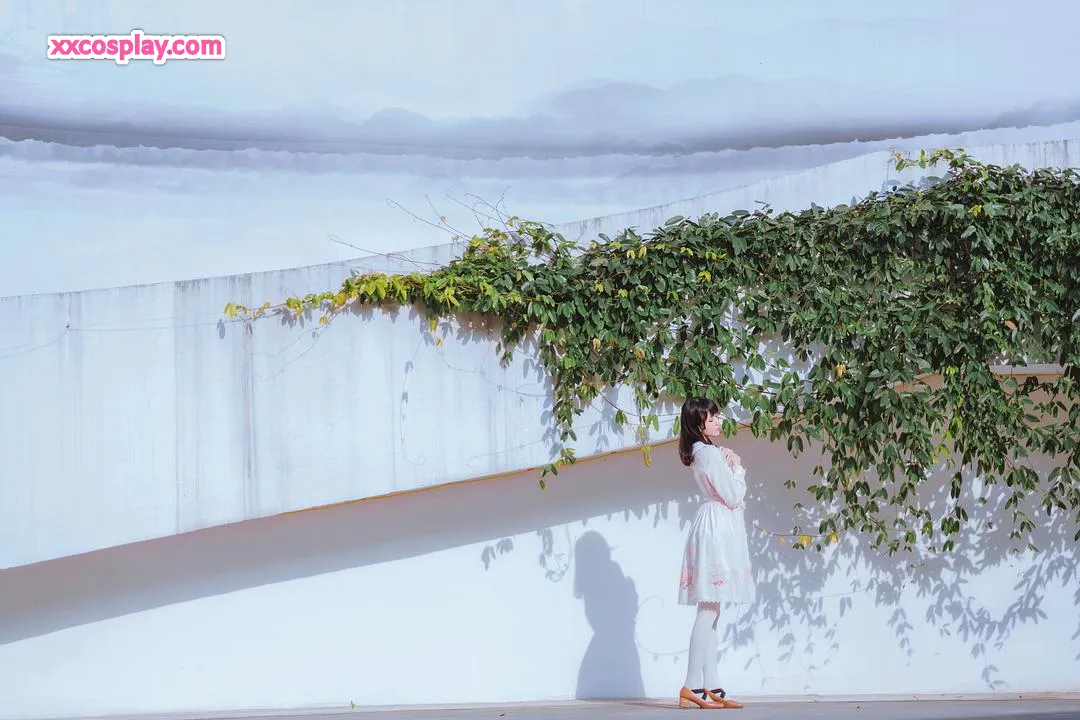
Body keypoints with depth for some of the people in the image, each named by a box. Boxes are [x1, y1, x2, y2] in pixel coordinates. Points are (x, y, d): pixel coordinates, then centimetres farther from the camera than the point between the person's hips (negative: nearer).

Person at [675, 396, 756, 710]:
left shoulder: (702, 451, 15)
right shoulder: (710, 453, -15)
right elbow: (733, 496, -15)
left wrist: (731, 469, 5)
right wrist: (738, 470, 1)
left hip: (715, 527, 10)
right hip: (717, 528, -10)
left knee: (711, 610, 8)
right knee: (708, 610, -11)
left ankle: (710, 687, 9)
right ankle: (693, 687, -12)